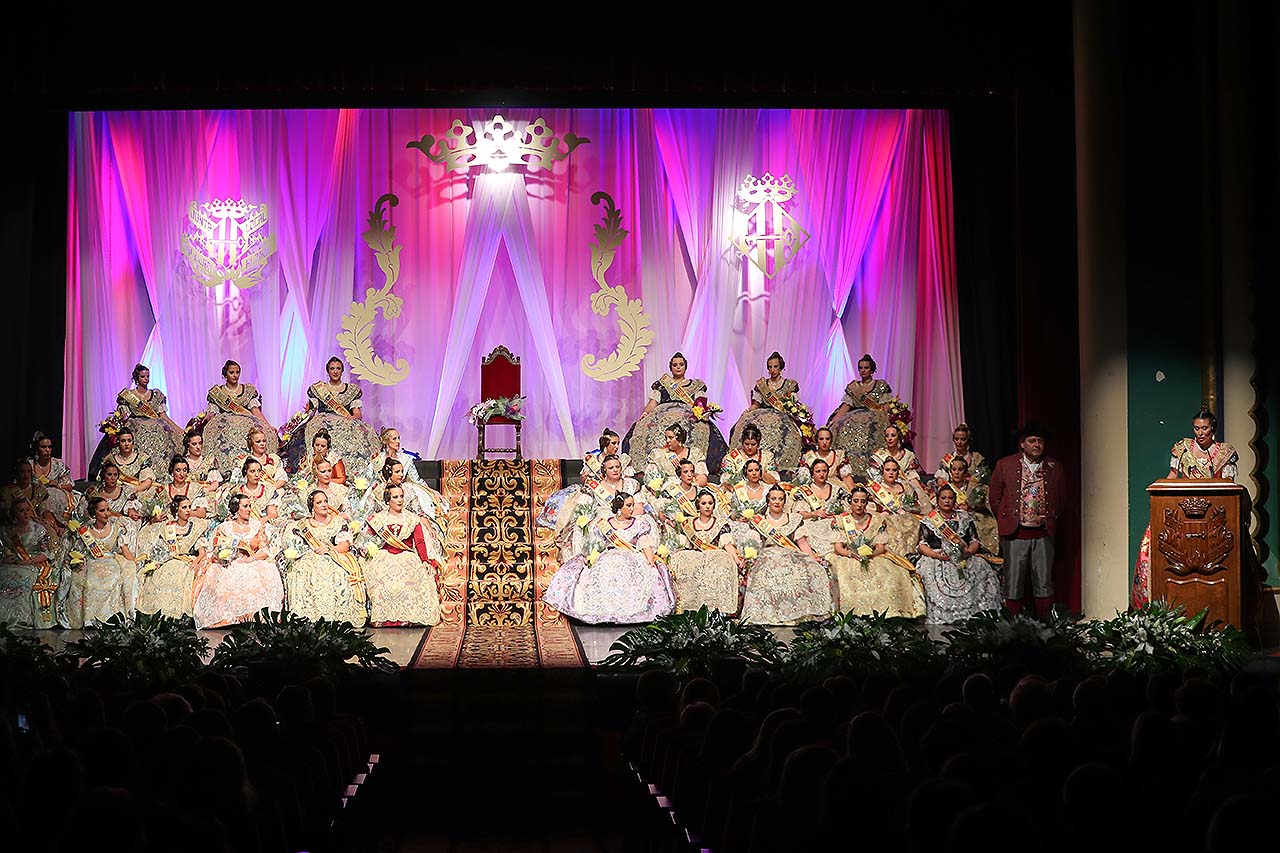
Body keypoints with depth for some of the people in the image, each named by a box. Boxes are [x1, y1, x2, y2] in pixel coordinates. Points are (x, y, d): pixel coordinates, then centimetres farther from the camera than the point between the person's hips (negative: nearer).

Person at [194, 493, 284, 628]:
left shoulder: (257, 525, 14)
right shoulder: (224, 527, 11)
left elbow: (264, 551, 7)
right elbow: (215, 553, 8)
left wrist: (251, 558, -13)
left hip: (254, 564, 0)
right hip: (230, 566, 0)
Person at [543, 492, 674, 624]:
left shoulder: (639, 524, 12)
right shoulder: (604, 524, 13)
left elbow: (646, 545, 2)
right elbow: (596, 546, 11)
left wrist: (651, 562, -15)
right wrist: (592, 558, -9)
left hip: (632, 560, -1)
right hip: (608, 560, 1)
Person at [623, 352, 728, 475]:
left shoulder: (697, 385, 21)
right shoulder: (660, 385, 22)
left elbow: (701, 404, 10)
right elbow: (653, 402, 13)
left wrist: (703, 411, -12)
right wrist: (645, 413, -6)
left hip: (688, 416, 0)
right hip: (662, 414, 0)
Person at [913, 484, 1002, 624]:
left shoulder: (965, 518, 19)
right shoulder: (929, 520, 13)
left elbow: (975, 541, 14)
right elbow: (922, 544, 5)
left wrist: (969, 551, -8)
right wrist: (935, 554, -13)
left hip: (963, 559, 2)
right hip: (936, 558, -2)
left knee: (983, 569, -26)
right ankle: (940, 619, -32)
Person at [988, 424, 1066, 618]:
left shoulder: (1054, 467, 8)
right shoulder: (1005, 465, 2)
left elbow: (1062, 498, 16)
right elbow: (994, 497, 8)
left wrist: (1050, 520, 8)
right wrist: (1007, 521, 5)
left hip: (1043, 534, 2)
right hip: (1015, 534, -2)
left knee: (1044, 584, 4)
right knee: (1013, 585, 1)